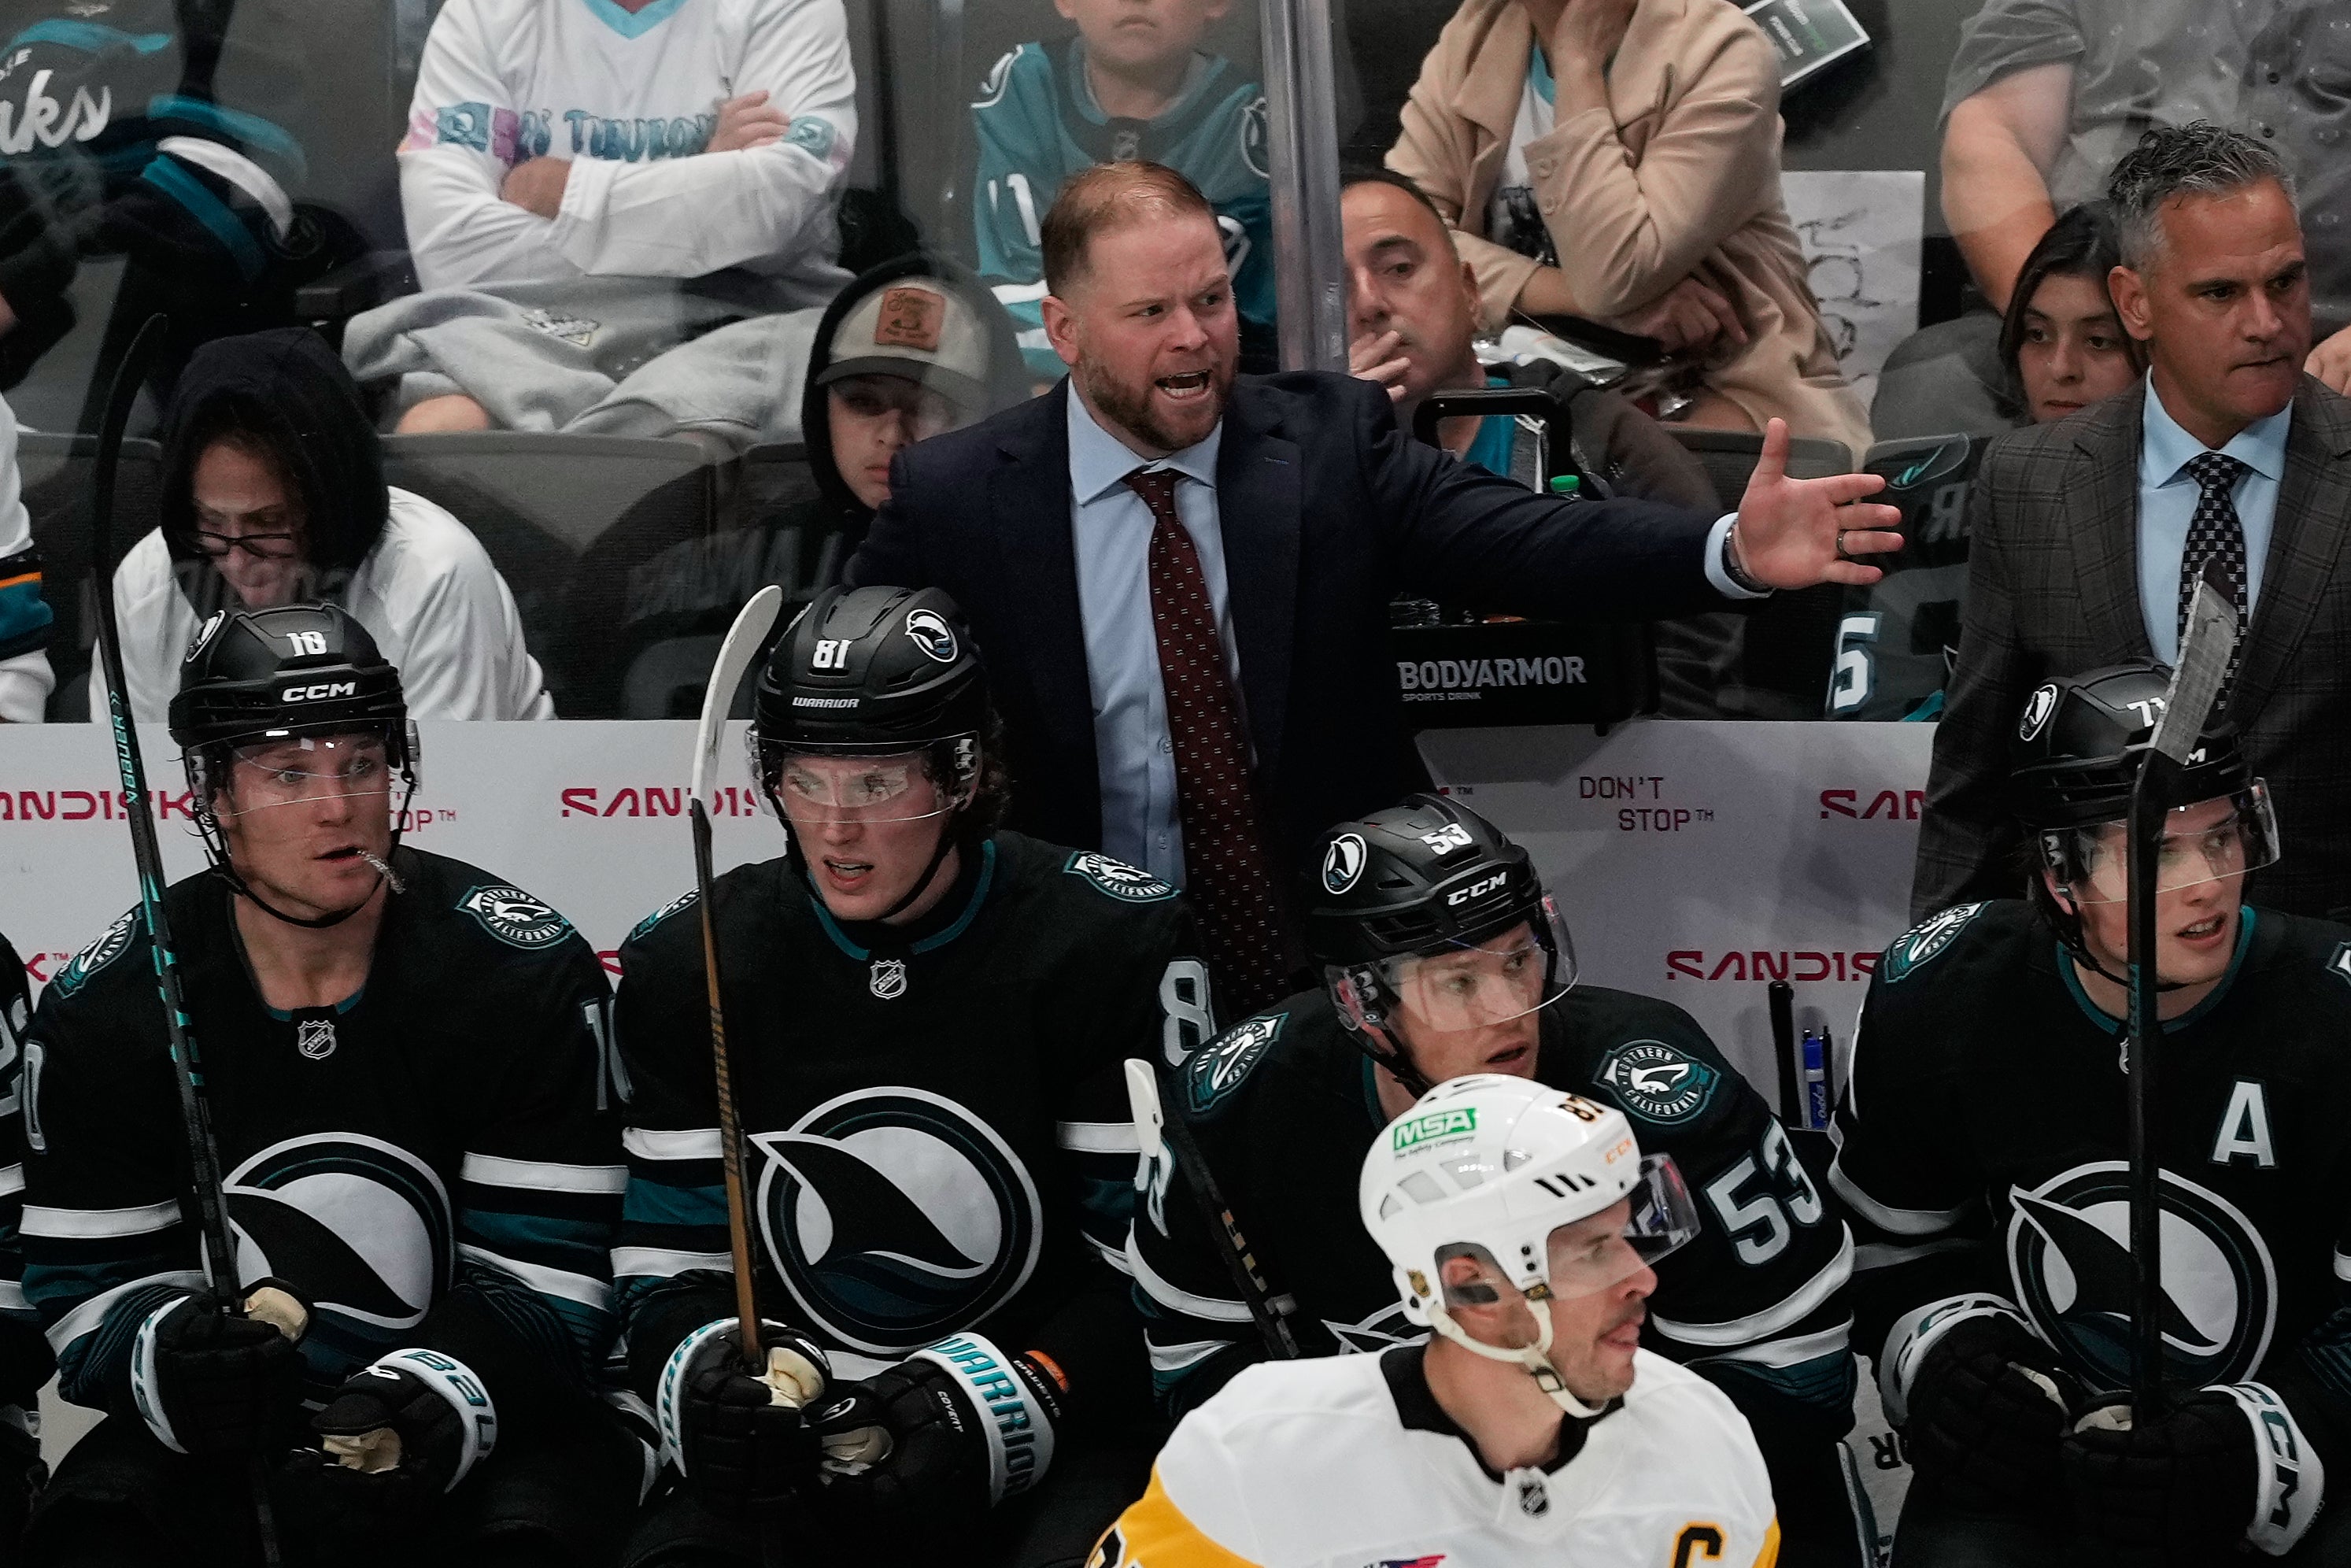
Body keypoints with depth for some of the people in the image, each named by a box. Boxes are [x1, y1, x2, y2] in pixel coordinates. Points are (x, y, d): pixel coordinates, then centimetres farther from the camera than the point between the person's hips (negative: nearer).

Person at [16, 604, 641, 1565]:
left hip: (490, 1426, -2)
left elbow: (546, 1282, -11)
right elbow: (86, 1286, -1)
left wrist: (438, 1400, -32)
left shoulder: (529, 971, -10)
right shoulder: (102, 1009, -4)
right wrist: (171, 1358, -26)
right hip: (220, 1443, 2)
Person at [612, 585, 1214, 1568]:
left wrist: (996, 1409, -19)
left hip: (1054, 1449, -2)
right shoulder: (691, 964, 3)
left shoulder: (1114, 945, -8)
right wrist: (712, 1381, -16)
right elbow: (668, 1265, 6)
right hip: (790, 1465, 3)